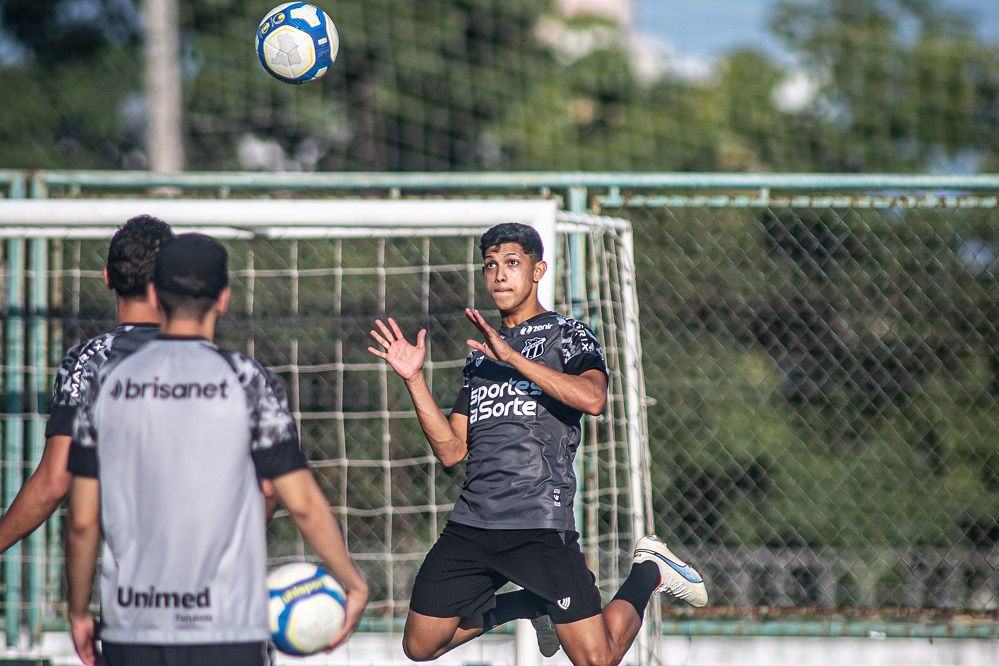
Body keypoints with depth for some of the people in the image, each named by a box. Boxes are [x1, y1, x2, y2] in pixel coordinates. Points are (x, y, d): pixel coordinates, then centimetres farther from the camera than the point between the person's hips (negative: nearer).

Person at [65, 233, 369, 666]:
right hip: (226, 629, -3)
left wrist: (78, 613, 18)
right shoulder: (247, 382, -4)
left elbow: (82, 520, 5)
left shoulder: (108, 384, 4)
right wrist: (354, 584, 7)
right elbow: (302, 503, -5)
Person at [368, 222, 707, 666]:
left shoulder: (567, 335, 4)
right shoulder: (481, 353, 21)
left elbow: (592, 399, -19)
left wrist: (511, 356, -20)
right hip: (470, 524, 6)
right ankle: (527, 605, 26)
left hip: (540, 524, -6)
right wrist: (414, 379, 6)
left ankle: (648, 572, 17)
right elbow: (450, 450, 16)